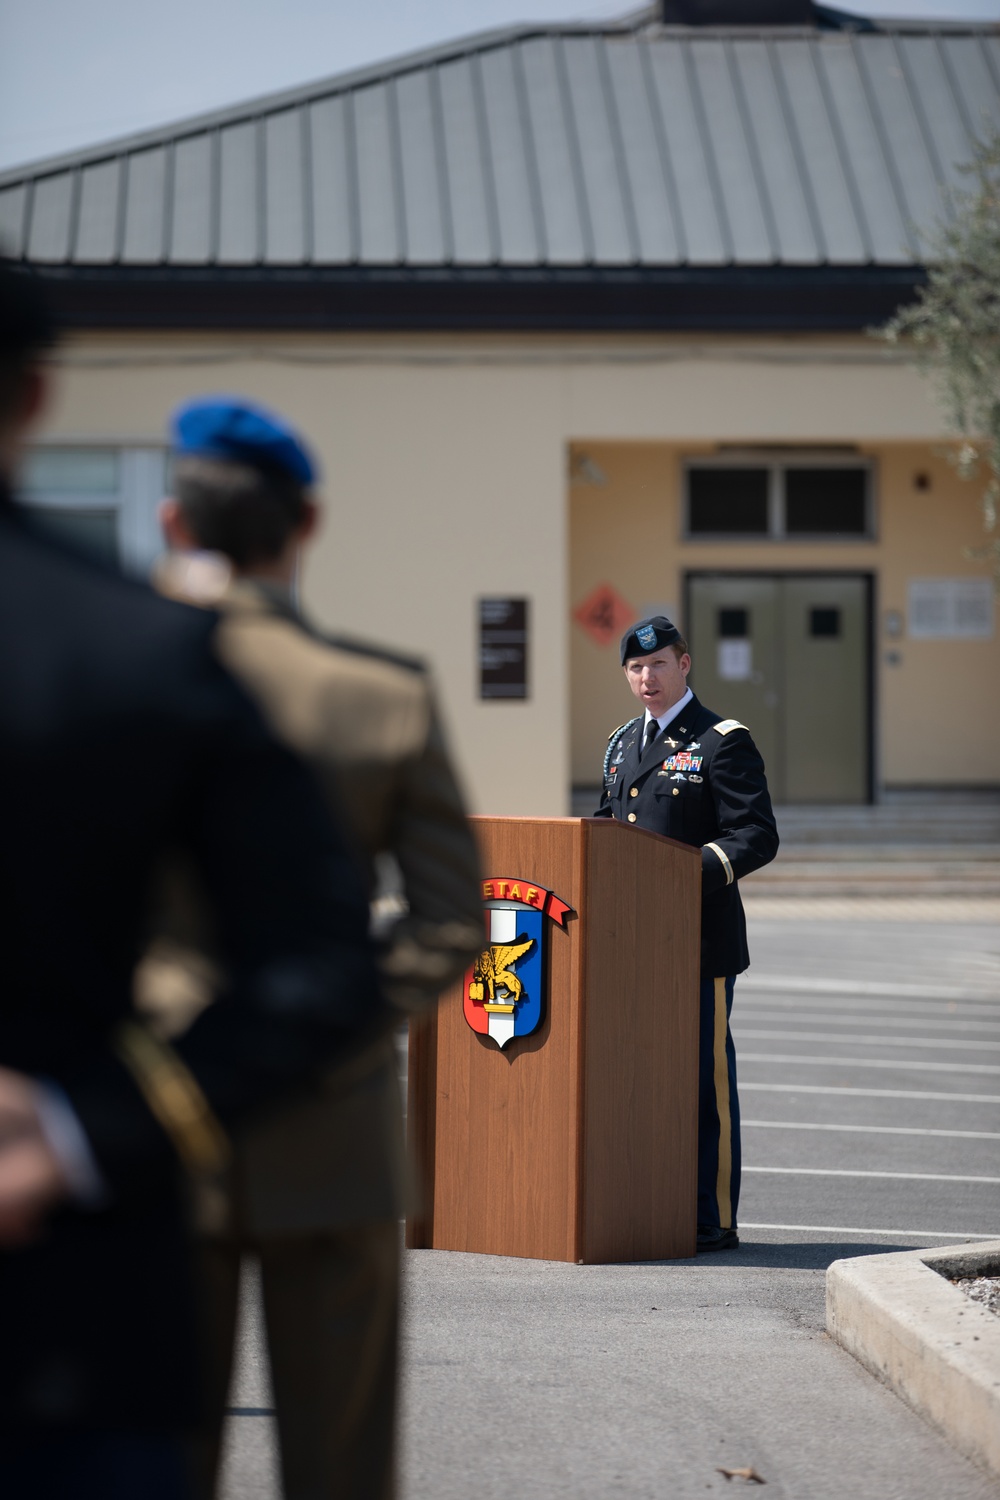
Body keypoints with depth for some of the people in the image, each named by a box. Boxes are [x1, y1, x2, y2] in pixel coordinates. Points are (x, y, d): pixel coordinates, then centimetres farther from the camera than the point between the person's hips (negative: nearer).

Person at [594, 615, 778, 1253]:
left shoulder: (724, 743, -4)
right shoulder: (623, 744, 18)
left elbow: (757, 836, -11)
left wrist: (697, 872, -26)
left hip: (700, 941, -7)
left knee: (704, 1078, -3)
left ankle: (713, 1219, 1)